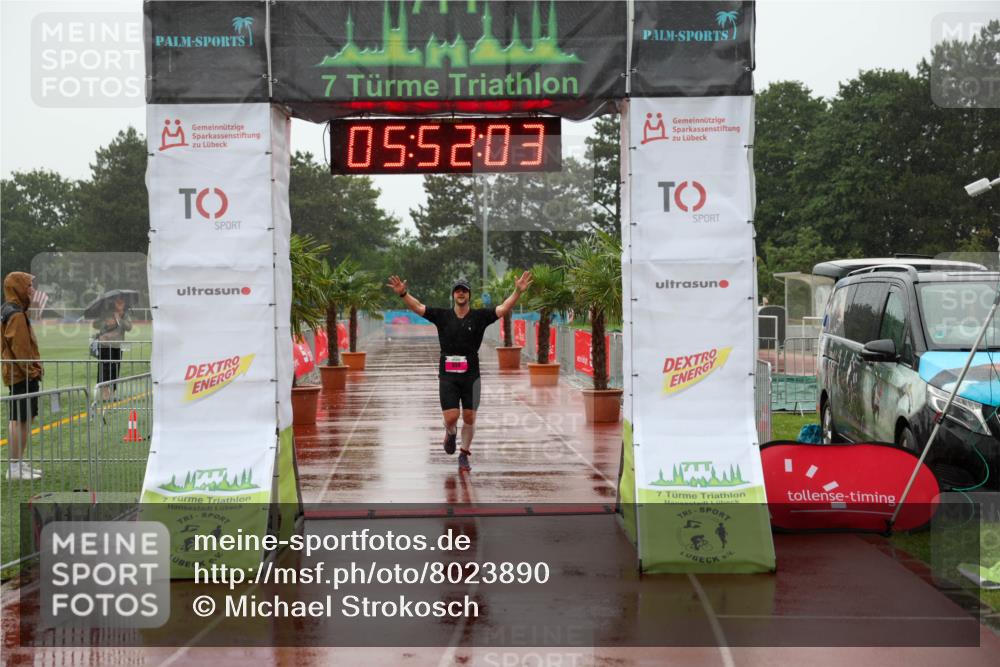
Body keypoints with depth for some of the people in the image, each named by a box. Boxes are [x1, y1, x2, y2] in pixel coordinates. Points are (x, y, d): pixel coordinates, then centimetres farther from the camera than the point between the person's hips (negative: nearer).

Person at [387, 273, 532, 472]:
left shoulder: (479, 316, 2)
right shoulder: (442, 316, 3)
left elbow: (504, 308, -6)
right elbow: (418, 307, -3)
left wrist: (518, 291, -20)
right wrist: (403, 294, -19)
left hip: (471, 375, 1)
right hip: (447, 375, 0)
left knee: (469, 418, 3)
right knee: (451, 417, -7)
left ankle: (464, 455, 20)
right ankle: (450, 433, 29)